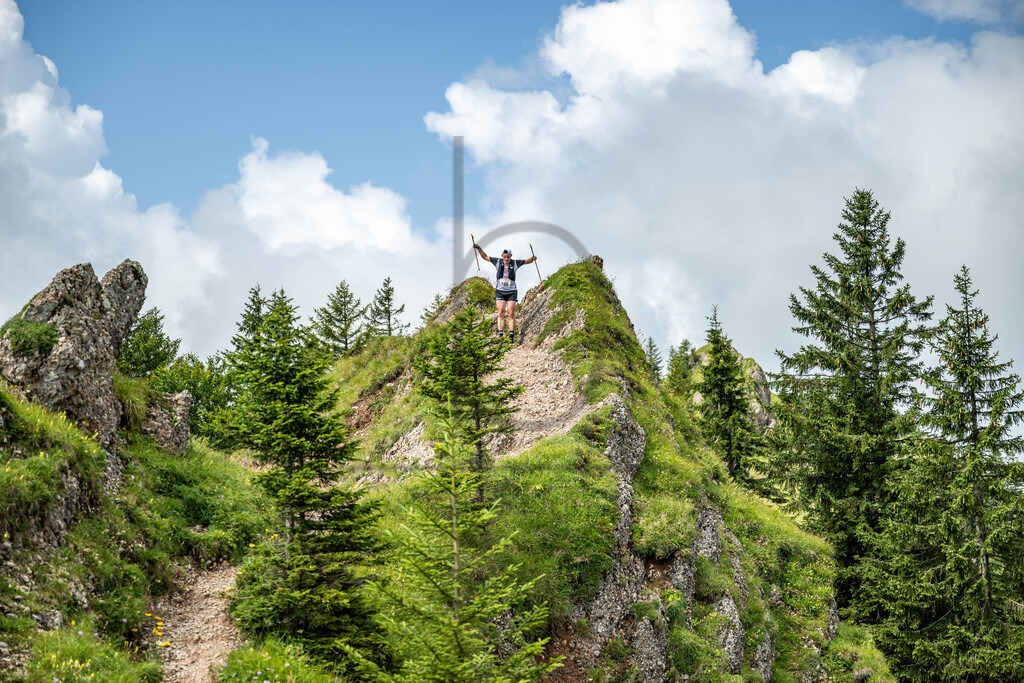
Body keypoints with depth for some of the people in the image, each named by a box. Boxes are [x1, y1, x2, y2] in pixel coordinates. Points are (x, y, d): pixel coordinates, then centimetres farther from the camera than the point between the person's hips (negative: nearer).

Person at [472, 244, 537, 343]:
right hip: (500, 291, 1)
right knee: (501, 313, -7)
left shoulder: (515, 263, 2)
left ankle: (511, 336, -5)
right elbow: (485, 257, 12)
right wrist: (478, 248, 2)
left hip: (511, 291, -1)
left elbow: (527, 261, 7)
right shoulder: (498, 261, 3)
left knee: (511, 313, -6)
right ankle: (500, 335, -9)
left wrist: (532, 258, -14)